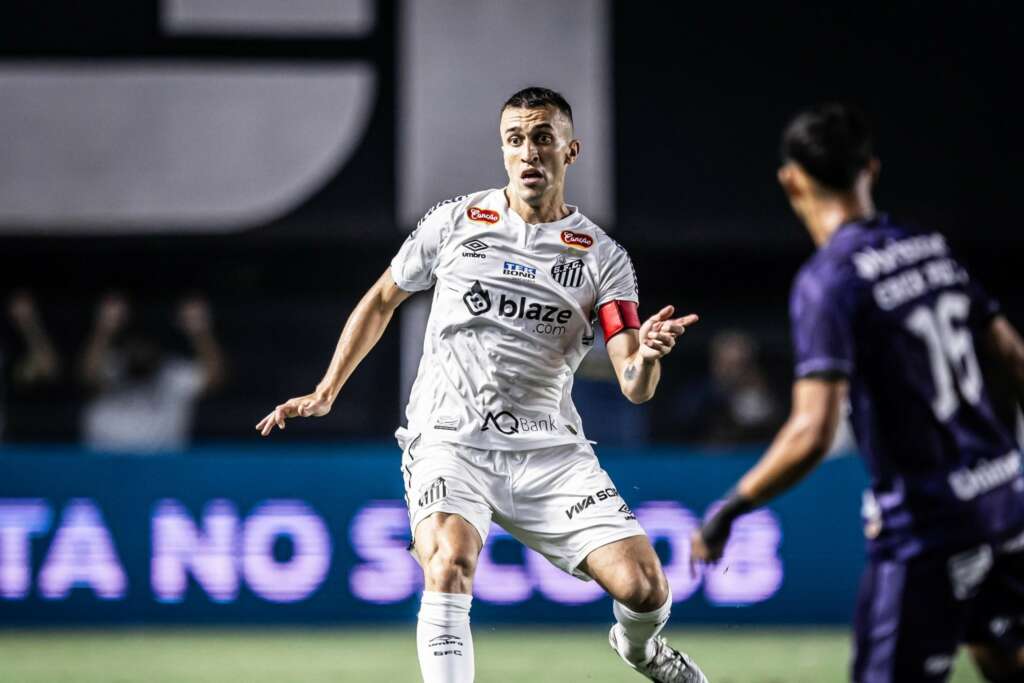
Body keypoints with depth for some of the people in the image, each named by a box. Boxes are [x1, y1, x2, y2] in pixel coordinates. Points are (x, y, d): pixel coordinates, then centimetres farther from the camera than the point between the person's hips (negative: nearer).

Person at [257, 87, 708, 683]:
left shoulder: (603, 258, 2)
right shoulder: (455, 222, 4)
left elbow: (635, 387, -6)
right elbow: (382, 300, 19)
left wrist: (647, 355, -30)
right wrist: (326, 393, 16)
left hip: (549, 449, 1)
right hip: (449, 442, -1)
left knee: (645, 587, -10)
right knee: (450, 565, -31)